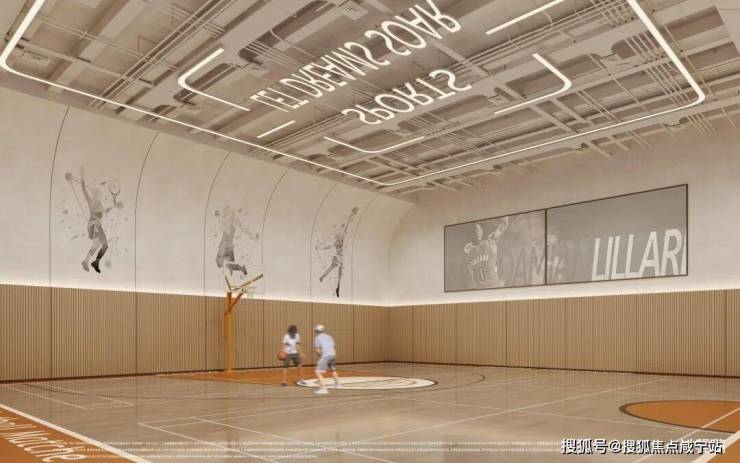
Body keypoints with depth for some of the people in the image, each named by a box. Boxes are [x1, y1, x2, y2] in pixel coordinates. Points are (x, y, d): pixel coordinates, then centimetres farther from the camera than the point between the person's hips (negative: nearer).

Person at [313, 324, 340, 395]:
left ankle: (323, 388, -20)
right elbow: (334, 346, 21)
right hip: (333, 355, 7)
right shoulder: (329, 337, 21)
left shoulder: (317, 338, 3)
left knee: (318, 372, -6)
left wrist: (320, 356, 9)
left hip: (325, 356, -7)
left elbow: (317, 350, -6)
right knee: (333, 369, 31)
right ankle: (337, 384, 46)